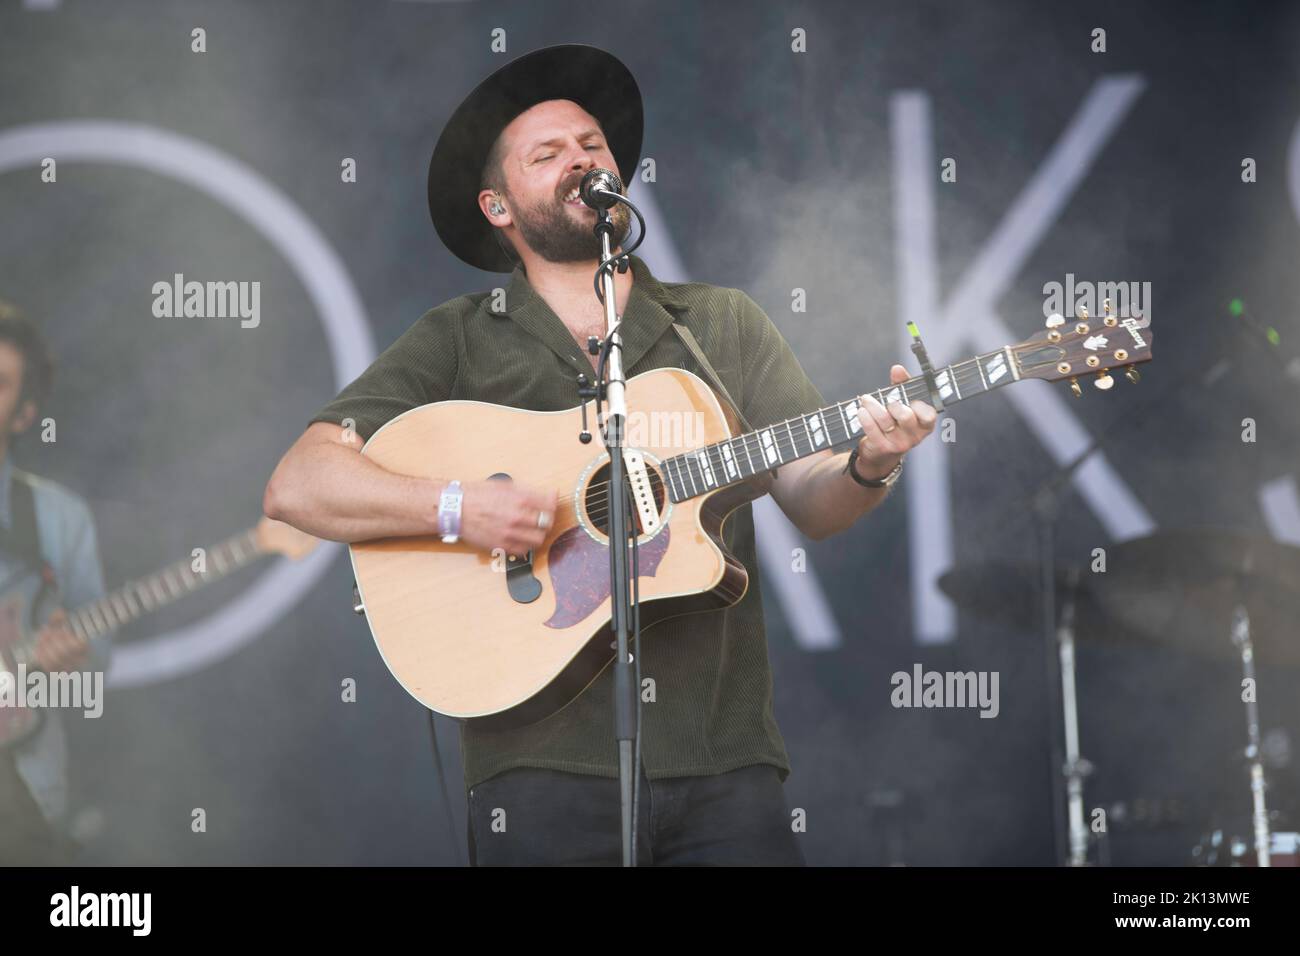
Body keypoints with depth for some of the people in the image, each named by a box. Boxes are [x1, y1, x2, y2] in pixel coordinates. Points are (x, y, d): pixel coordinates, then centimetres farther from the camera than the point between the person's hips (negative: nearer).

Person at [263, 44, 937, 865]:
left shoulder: (721, 324, 14)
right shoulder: (457, 344, 6)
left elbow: (814, 502, 6)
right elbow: (296, 488, -2)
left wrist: (868, 466, -16)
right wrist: (455, 506, -16)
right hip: (546, 767, -2)